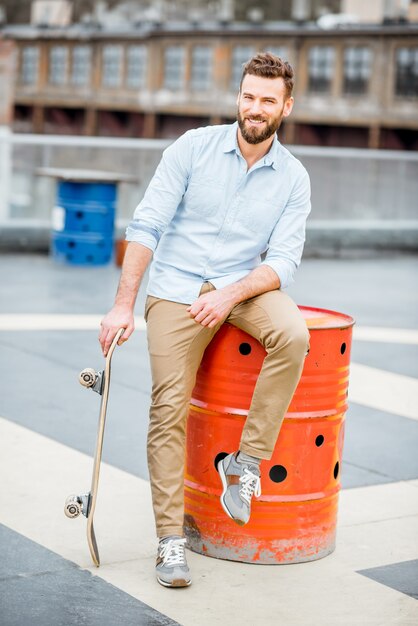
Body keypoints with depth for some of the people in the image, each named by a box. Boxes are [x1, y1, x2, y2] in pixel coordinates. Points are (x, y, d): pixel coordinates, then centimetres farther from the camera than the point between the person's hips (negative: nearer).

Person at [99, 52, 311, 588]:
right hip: (176, 287, -1)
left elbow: (283, 262, -5)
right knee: (168, 409, -13)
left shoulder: (293, 179, 0)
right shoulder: (194, 147, -5)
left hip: (245, 284, 1)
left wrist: (231, 294, -23)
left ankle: (245, 462, -16)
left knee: (292, 335, -31)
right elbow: (146, 226, -7)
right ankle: (171, 539, -3)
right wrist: (124, 305, -13)